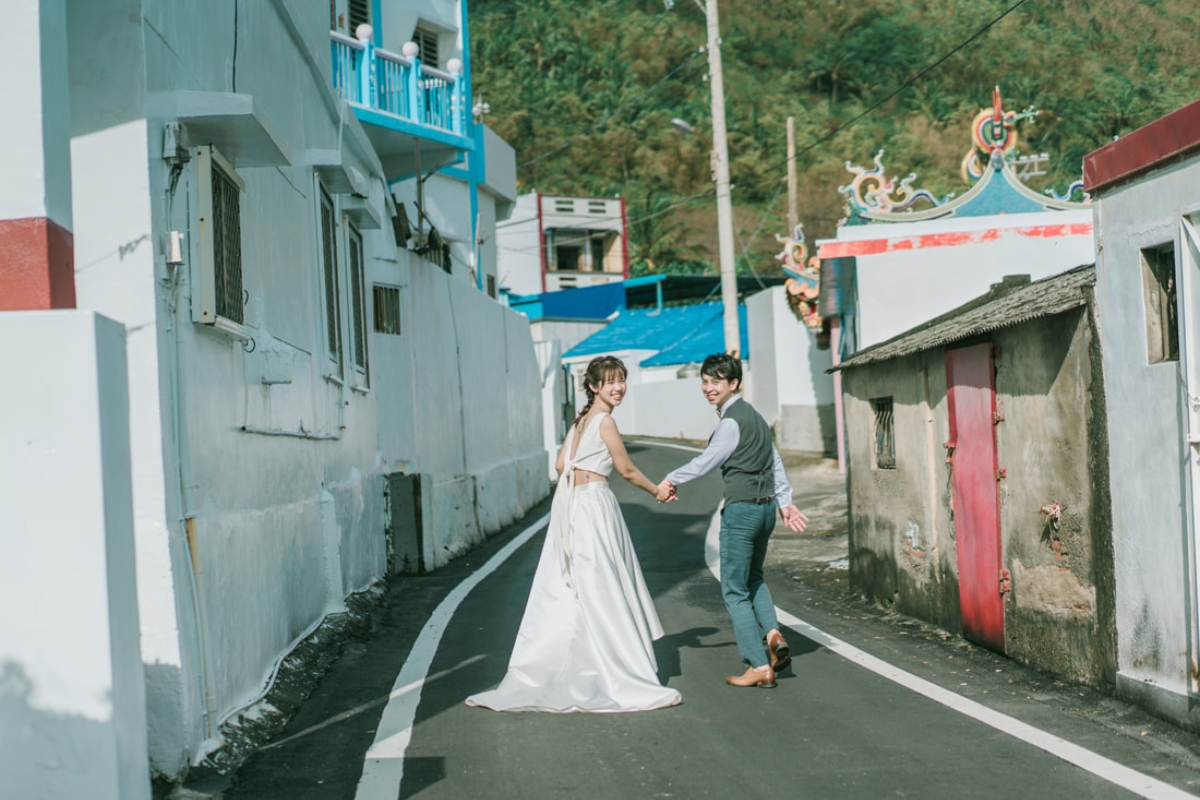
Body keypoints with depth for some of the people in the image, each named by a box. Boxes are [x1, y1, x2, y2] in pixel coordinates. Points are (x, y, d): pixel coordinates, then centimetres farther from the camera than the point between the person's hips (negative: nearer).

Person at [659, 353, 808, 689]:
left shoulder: (732, 422, -15)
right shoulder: (754, 415, 14)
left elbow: (706, 462, -8)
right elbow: (775, 462, 16)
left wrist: (671, 480, 6)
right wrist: (785, 502, 18)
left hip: (741, 510, -9)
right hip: (766, 507, 9)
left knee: (735, 590, 1)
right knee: (753, 577, 26)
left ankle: (759, 666, 1)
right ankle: (773, 634, 6)